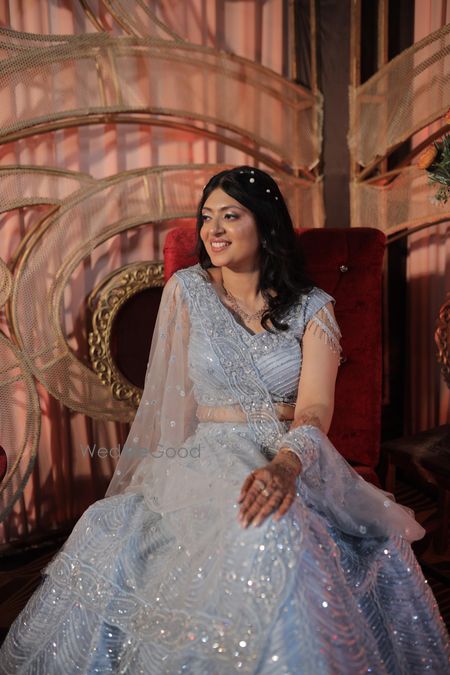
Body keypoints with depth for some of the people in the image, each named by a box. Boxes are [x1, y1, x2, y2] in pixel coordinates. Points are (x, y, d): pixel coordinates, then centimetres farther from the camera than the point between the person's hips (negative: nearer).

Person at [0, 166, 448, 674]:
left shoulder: (312, 308, 1)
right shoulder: (186, 288, 4)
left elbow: (315, 408, -10)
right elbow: (173, 395, 7)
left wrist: (285, 464, -31)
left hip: (293, 458, 1)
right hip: (208, 456, 0)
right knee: (266, 537, -33)